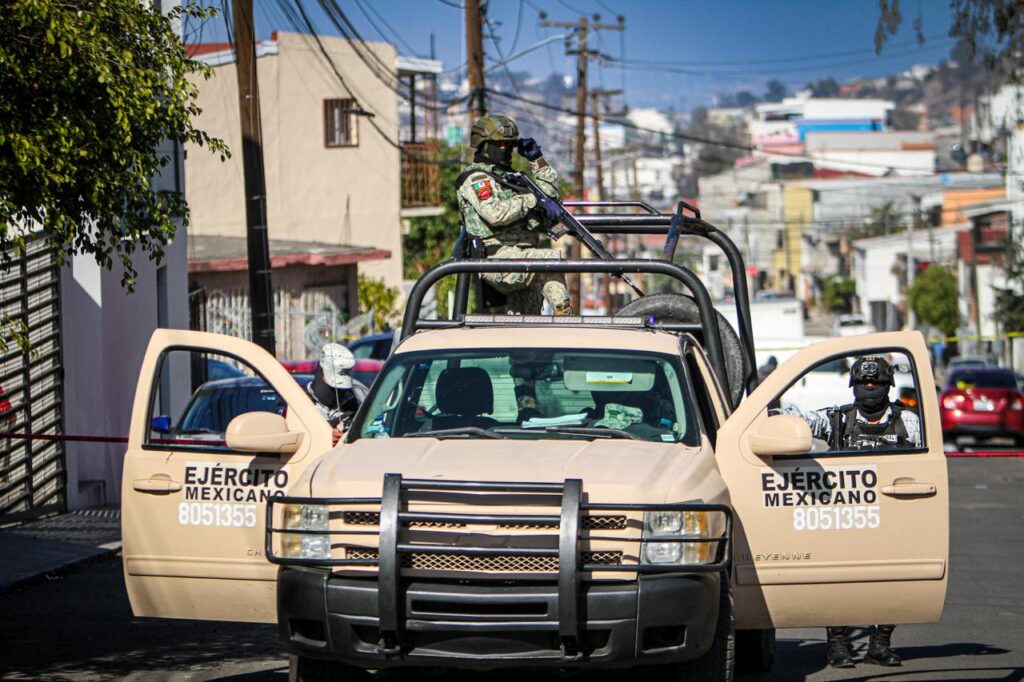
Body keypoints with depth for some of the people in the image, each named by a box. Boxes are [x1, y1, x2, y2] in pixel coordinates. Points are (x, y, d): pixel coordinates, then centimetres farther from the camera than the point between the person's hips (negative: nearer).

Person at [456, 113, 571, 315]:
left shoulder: (507, 177, 27)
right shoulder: (476, 178, -2)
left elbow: (550, 192, 28)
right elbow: (494, 213, -20)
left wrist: (537, 160, 19)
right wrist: (533, 200, -21)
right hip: (497, 256, -9)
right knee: (550, 259, -29)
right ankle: (563, 315, -34)